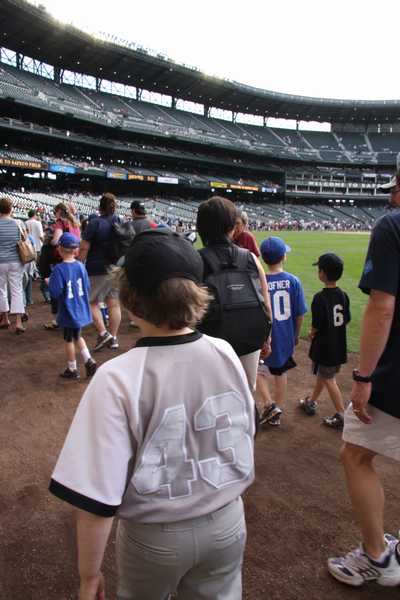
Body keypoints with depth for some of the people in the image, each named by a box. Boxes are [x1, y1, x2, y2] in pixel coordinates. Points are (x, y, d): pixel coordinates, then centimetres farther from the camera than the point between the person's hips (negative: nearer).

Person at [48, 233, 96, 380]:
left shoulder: (59, 269, -20)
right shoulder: (81, 266, -2)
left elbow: (55, 292, -21)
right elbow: (87, 287, 5)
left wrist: (50, 282, -3)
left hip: (68, 312, -5)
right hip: (81, 310, 6)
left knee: (69, 340, 10)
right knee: (77, 337, 24)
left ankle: (72, 369, 22)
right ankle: (89, 361, 15)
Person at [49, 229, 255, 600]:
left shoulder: (116, 379, -26)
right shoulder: (225, 354, -14)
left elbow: (96, 499, -22)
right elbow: (245, 435, 1)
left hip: (156, 537, -2)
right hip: (227, 524, 3)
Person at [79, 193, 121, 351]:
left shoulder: (95, 223, -9)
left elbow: (84, 248, -12)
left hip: (98, 270, -5)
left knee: (92, 302, 8)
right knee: (114, 304, 7)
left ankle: (103, 333, -3)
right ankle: (113, 338, 13)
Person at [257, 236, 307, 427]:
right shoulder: (293, 281, -10)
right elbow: (300, 314, -4)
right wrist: (296, 336, 12)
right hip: (286, 338, 3)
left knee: (258, 371, 17)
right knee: (280, 372, 19)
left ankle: (269, 405, 1)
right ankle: (276, 415, 31)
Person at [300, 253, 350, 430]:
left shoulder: (320, 298, -23)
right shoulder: (343, 295, -2)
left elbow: (316, 326, -21)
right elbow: (346, 320, 5)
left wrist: (312, 333, -1)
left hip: (324, 346, -7)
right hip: (339, 344, 7)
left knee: (328, 379, 7)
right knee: (322, 374, 22)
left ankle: (341, 416, 11)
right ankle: (311, 402, 40)